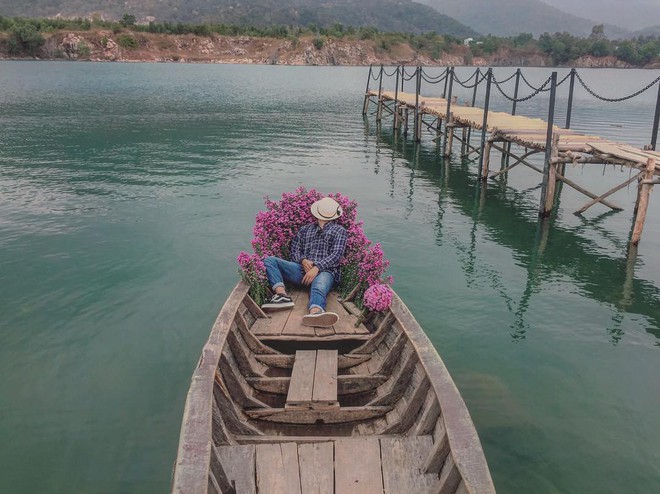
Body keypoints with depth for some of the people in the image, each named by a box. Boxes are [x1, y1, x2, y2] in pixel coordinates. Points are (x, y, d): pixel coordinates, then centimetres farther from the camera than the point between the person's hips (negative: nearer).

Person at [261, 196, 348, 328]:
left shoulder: (339, 231, 20)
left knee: (319, 288, -39)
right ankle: (282, 295, -42)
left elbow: (336, 254, 3)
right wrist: (303, 260, -6)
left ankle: (315, 312, -72)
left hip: (325, 270, -4)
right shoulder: (305, 229, 31)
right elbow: (294, 249, 20)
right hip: (303, 269, 4)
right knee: (269, 260, -17)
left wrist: (317, 267, -15)